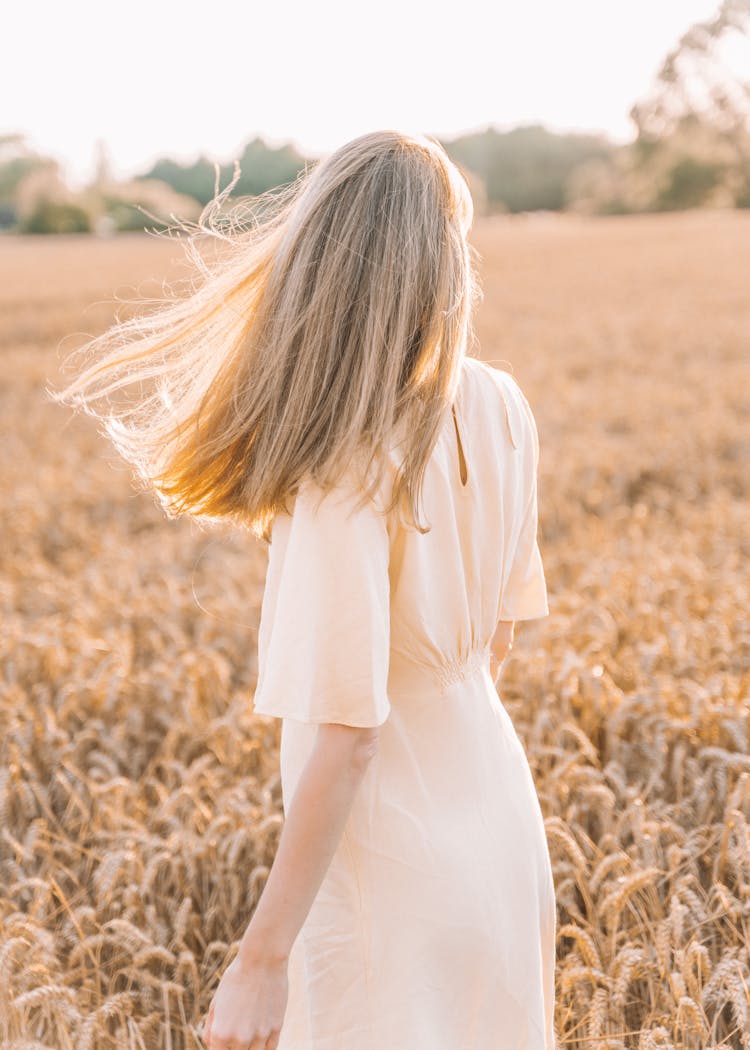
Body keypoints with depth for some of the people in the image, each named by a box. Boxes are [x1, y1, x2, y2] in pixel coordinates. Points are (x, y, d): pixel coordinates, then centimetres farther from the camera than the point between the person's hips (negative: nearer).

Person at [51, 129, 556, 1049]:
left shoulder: (349, 472, -27)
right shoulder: (498, 411, -6)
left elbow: (346, 736, -26)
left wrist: (262, 960, -18)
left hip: (395, 861, -6)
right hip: (499, 826, 7)